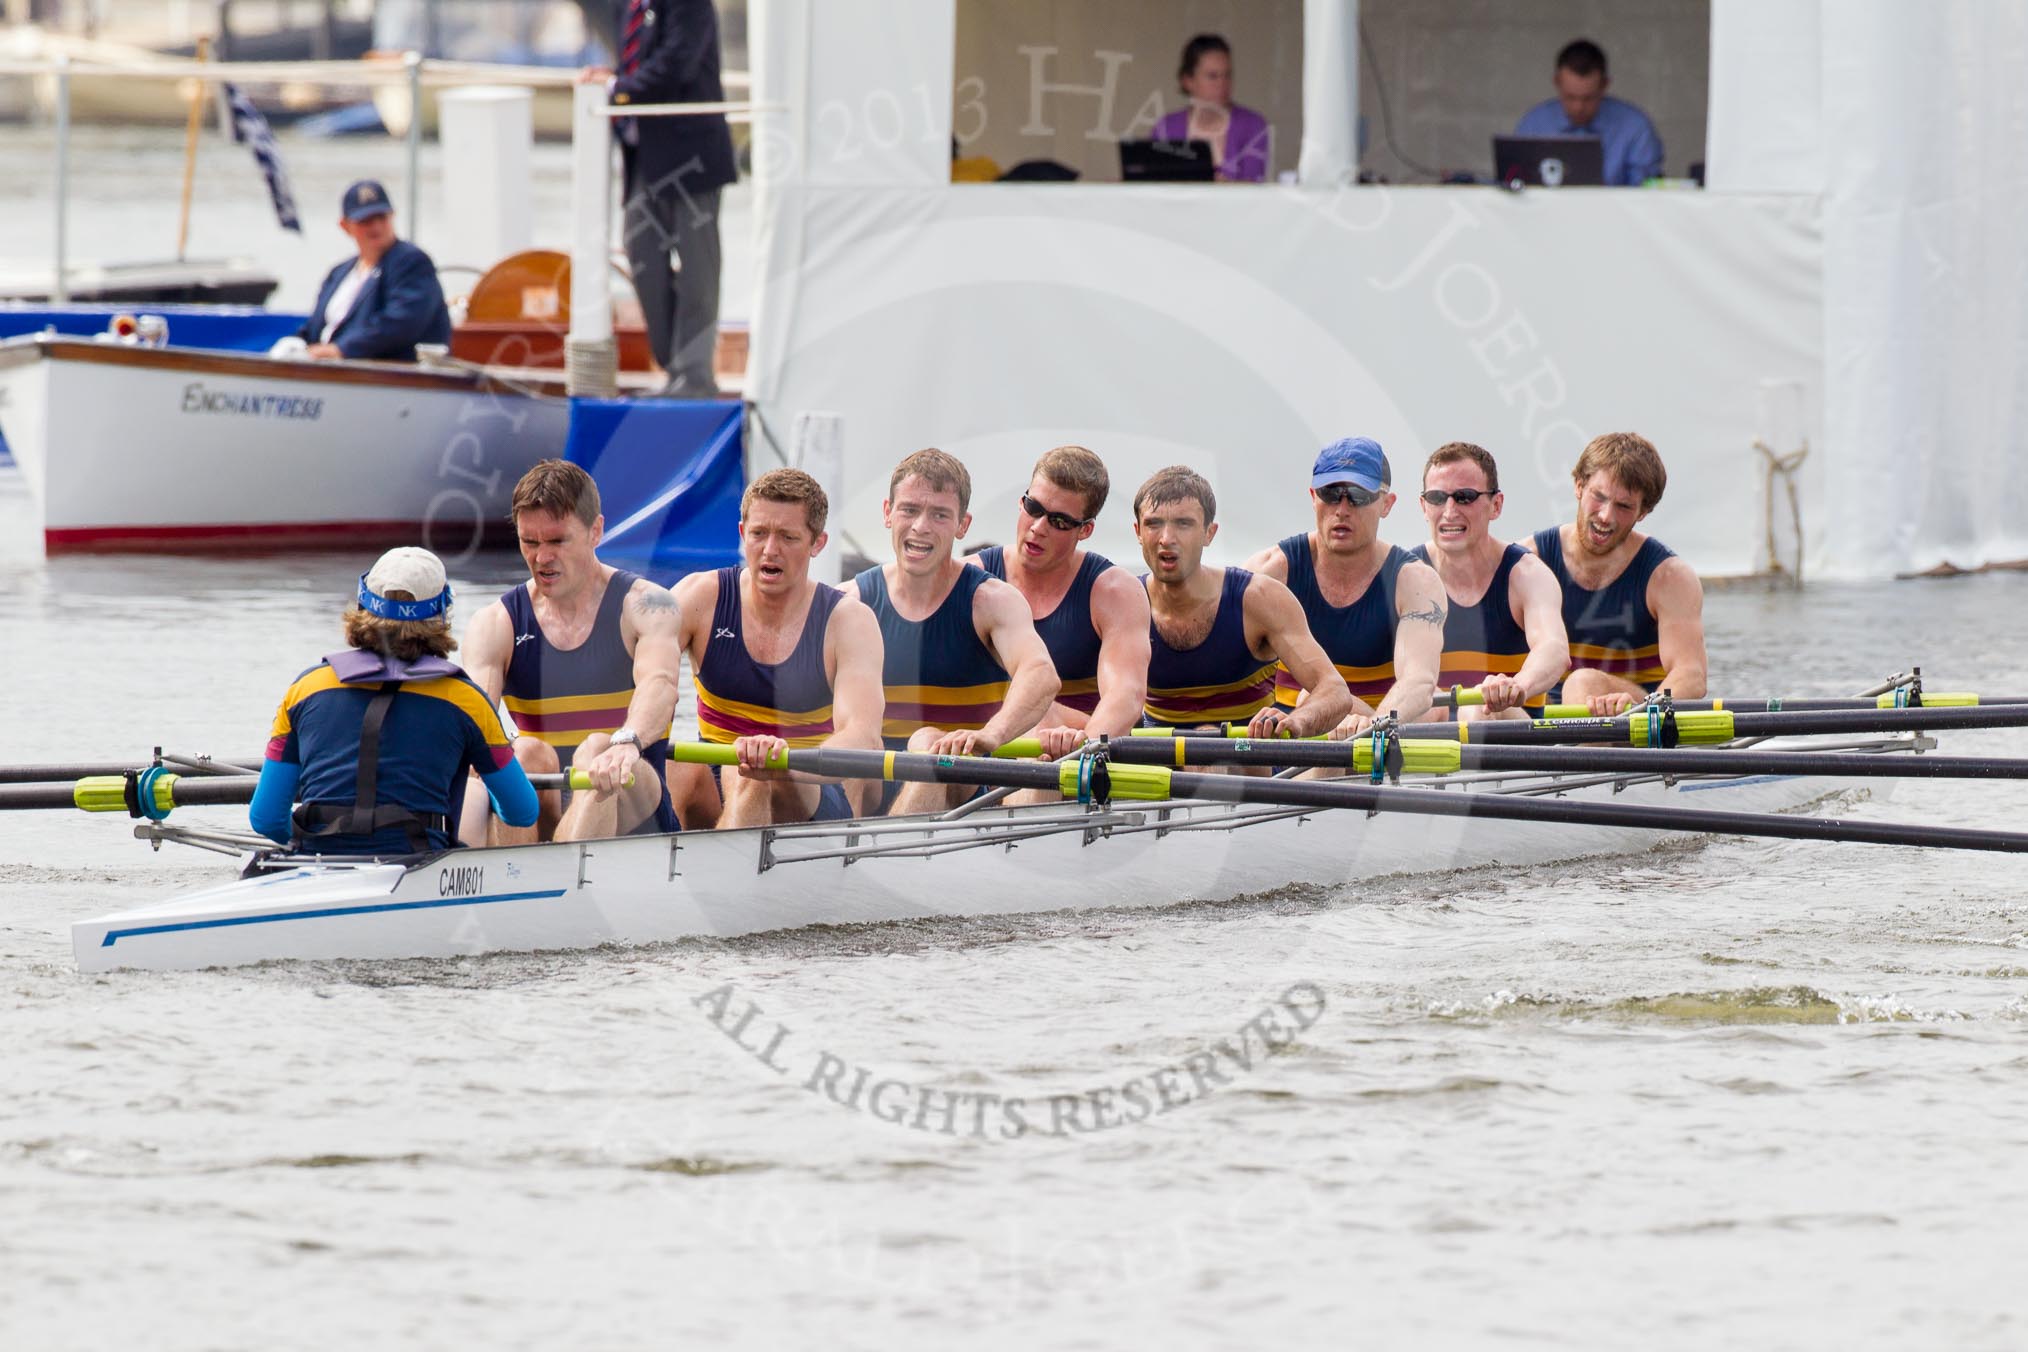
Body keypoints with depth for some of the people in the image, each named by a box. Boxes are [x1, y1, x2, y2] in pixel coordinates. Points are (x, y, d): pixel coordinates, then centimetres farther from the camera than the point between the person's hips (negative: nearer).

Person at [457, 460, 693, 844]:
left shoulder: (644, 606, 0)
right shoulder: (496, 624, 7)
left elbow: (659, 683, -22)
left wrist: (627, 743, -45)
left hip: (633, 812, -2)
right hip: (539, 813, 2)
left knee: (595, 751, -32)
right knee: (527, 753, -28)